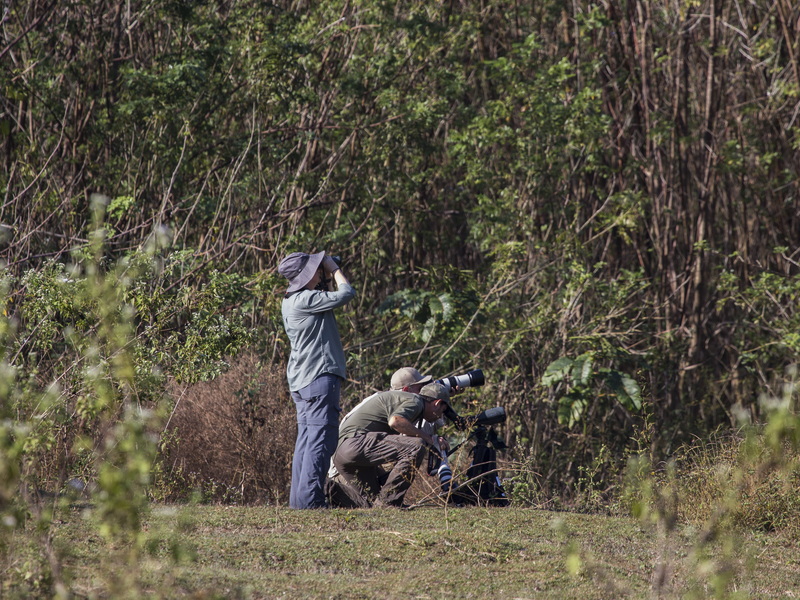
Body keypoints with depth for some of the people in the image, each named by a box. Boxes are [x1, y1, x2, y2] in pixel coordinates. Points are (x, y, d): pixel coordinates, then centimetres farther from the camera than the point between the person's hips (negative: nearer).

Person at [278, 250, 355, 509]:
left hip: (302, 381, 10)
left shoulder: (291, 301, 14)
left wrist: (329, 274, 18)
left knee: (306, 438, 11)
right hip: (319, 376, -10)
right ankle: (309, 497, -15)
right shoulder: (305, 300, -16)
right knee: (320, 439, -10)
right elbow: (346, 294, -15)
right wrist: (335, 269, 0)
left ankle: (298, 497, 11)